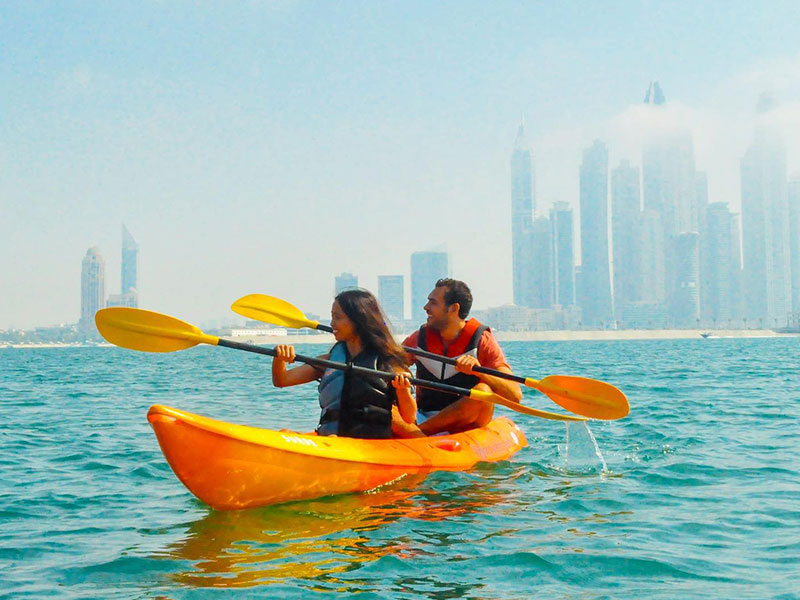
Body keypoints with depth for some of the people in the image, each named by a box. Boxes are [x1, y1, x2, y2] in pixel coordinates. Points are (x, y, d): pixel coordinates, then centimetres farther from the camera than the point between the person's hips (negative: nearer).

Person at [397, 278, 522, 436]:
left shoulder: (482, 341, -7)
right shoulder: (418, 339, 3)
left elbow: (516, 396, -16)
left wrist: (478, 371, -31)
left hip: (465, 425, -2)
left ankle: (418, 430, -20)